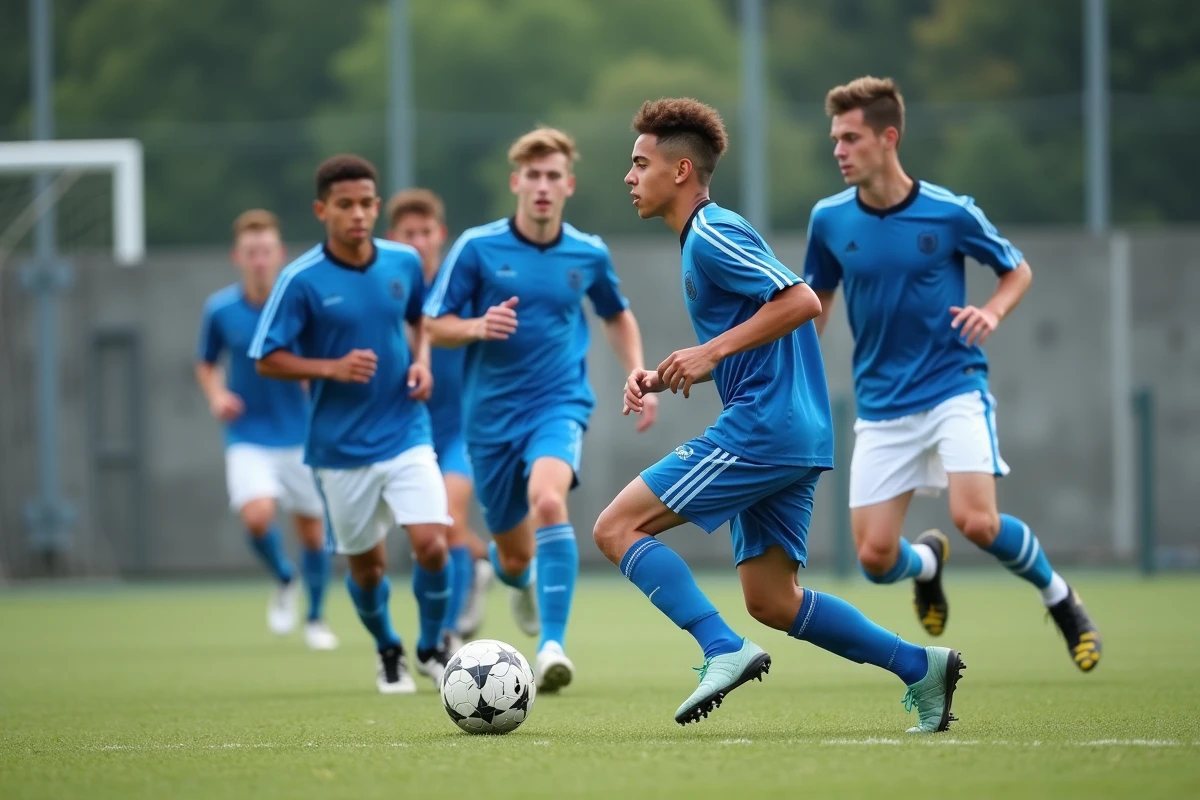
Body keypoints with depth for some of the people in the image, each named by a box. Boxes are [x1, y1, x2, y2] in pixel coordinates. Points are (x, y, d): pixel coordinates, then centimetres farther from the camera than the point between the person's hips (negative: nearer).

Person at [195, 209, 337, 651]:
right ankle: (284, 581, 10)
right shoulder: (220, 309, -4)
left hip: (299, 435, 0)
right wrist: (216, 394, -8)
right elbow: (206, 365, 12)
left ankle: (316, 617, 30)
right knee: (257, 515, -22)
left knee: (312, 529, 6)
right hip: (248, 436, 0)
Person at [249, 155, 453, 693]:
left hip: (405, 433, 1)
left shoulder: (404, 263, -1)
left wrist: (422, 362, -1)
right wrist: (333, 369, -22)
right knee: (367, 563, 9)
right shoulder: (301, 280, -12)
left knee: (431, 543, -13)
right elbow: (268, 360, -8)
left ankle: (431, 649, 12)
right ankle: (388, 653, 36)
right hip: (341, 447, -1)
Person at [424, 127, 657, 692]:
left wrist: (639, 376, 7)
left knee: (548, 501, -33)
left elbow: (618, 316, 21)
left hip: (558, 405, -1)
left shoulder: (588, 254, 1)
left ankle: (552, 645, -34)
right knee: (515, 554, 11)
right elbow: (434, 326, -1)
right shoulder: (476, 248, -6)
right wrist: (479, 327, -22)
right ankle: (520, 579, 52)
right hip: (491, 413, 1)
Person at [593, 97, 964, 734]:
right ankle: (920, 667, 9)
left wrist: (710, 353, -20)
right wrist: (661, 378, 14)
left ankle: (725, 651, -18)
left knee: (616, 527, -9)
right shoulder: (705, 237, 22)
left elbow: (801, 302, -20)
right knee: (770, 602, 10)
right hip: (795, 436, 10)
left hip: (763, 426, -10)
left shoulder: (712, 235, -9)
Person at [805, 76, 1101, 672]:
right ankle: (927, 563, 33)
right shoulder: (829, 220, -1)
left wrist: (992, 311, -14)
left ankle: (1060, 599, 6)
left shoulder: (950, 213, -9)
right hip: (882, 407, 3)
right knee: (875, 557, -5)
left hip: (954, 387, -3)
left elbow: (1018, 270, 6)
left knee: (976, 521, -24)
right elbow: (819, 300, 15)